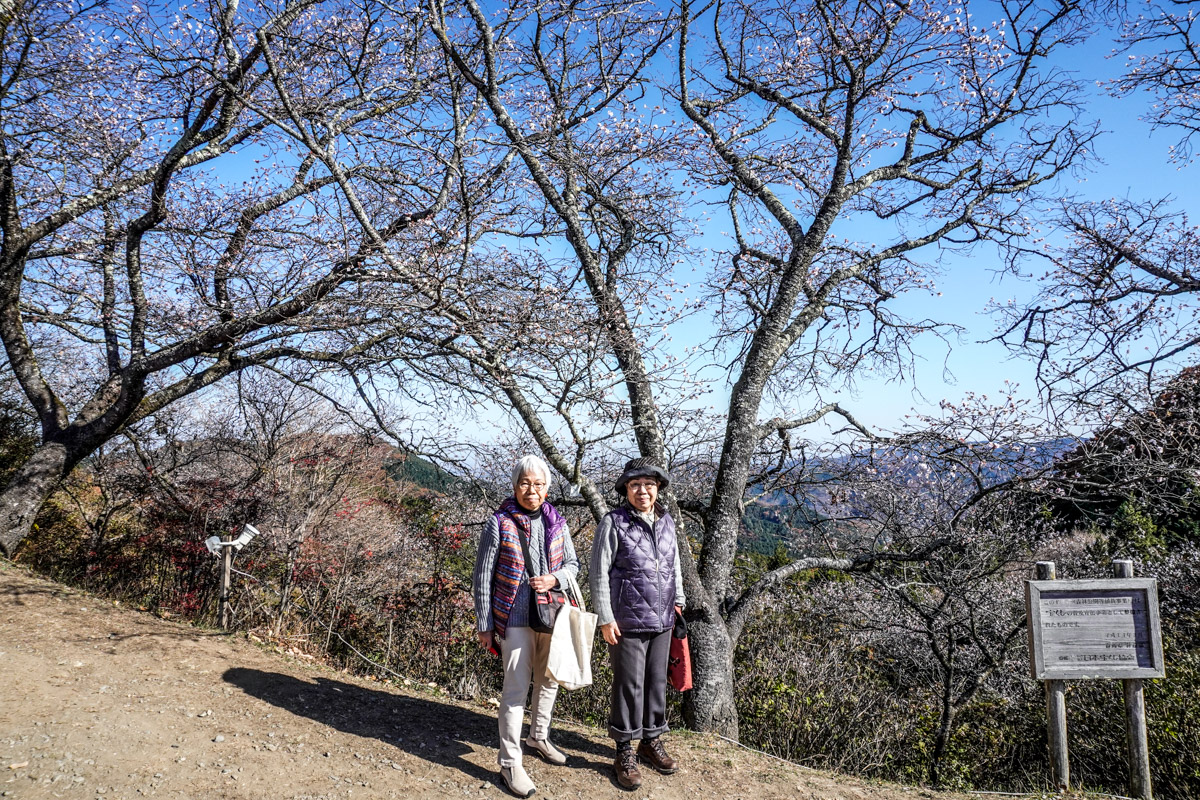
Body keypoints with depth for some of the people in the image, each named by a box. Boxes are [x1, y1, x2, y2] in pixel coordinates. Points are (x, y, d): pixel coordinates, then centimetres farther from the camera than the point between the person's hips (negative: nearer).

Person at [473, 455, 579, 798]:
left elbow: (573, 563, 10)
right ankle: (509, 763, 9)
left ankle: (538, 737, 41)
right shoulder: (499, 523, -10)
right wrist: (485, 625, -5)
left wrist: (554, 579, -12)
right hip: (516, 618, -5)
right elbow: (482, 577, -5)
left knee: (549, 681, 18)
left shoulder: (556, 522, 1)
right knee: (516, 689, -5)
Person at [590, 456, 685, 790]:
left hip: (662, 621, 5)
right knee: (629, 685, 3)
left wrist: (678, 598, 11)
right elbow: (599, 572, -10)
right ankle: (625, 752, 18)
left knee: (657, 681, 15)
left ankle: (651, 740, 33)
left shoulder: (666, 521, 5)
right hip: (628, 621, -5)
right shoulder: (614, 522, -11)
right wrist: (605, 618, -12)